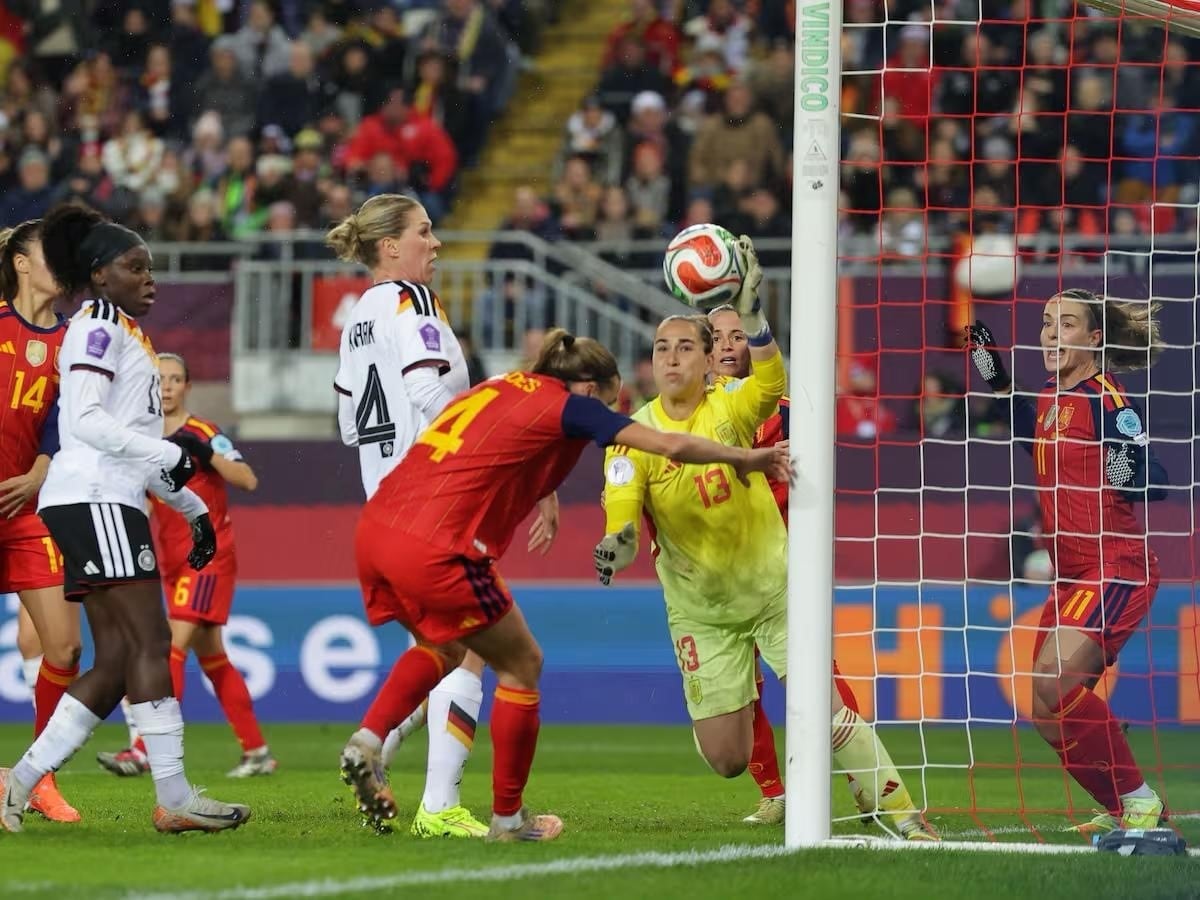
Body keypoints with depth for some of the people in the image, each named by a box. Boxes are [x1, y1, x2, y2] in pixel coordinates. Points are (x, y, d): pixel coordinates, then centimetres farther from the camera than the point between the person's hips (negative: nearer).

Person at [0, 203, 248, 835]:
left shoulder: (125, 332, 26)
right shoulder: (98, 324, -4)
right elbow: (85, 420, -15)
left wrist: (192, 508, 25)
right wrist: (168, 454, -16)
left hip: (107, 503, 10)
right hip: (93, 498, -10)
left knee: (115, 663, 5)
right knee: (150, 642, -12)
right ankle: (175, 800, -15)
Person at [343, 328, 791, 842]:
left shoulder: (497, 388, 23)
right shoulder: (568, 405, 3)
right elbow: (672, 447, 1)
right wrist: (747, 458, 14)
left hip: (374, 528, 7)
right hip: (436, 547, -7)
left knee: (444, 649, 31)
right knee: (521, 665, 12)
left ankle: (368, 740, 10)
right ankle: (507, 817, 18)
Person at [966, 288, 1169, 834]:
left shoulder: (1104, 398, -13)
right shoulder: (1050, 397, 10)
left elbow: (1156, 482, -17)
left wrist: (1130, 472, -38)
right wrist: (1000, 384, 28)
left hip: (1116, 572, -9)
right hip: (1071, 578, 9)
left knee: (1053, 684, -24)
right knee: (1049, 716, 7)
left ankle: (1139, 799, -12)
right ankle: (1122, 810, 22)